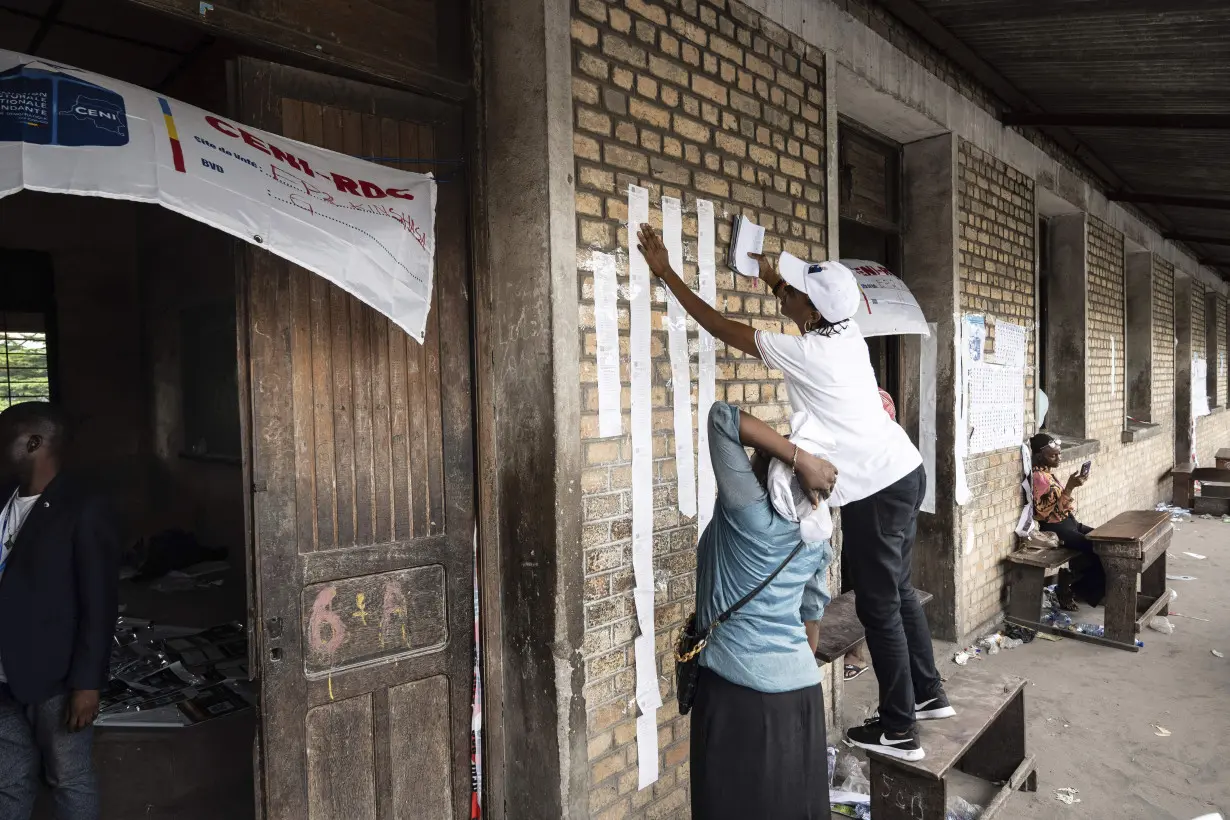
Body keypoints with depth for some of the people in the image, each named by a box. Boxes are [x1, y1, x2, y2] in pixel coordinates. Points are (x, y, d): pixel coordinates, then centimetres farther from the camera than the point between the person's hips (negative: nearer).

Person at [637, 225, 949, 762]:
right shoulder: (847, 333, 1)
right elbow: (803, 308, 28)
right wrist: (770, 275, 27)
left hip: (875, 491, -9)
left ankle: (897, 730, 16)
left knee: (878, 606, 3)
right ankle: (928, 694, 37)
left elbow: (718, 325, -14)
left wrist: (667, 273, -8)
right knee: (897, 590, 21)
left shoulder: (804, 354, -20)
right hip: (904, 473, 9)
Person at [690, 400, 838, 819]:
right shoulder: (816, 536, 3)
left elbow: (723, 416, -20)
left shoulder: (748, 511, -16)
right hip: (800, 688, 7)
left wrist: (801, 459, -22)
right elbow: (812, 612, 12)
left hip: (737, 689, -6)